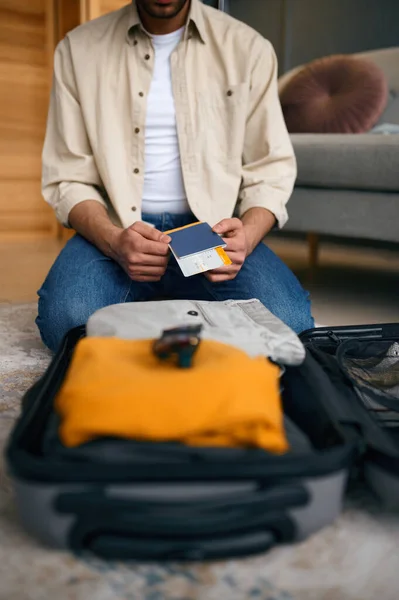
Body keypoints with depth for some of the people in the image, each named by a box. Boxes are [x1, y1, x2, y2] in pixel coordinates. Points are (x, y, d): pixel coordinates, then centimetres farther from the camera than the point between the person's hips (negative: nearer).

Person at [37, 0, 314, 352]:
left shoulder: (248, 47, 3)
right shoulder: (79, 49, 4)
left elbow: (270, 169, 3)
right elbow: (68, 176, 1)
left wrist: (248, 234, -18)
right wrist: (113, 240, -19)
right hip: (116, 228, 0)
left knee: (288, 324, -27)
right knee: (65, 319, -31)